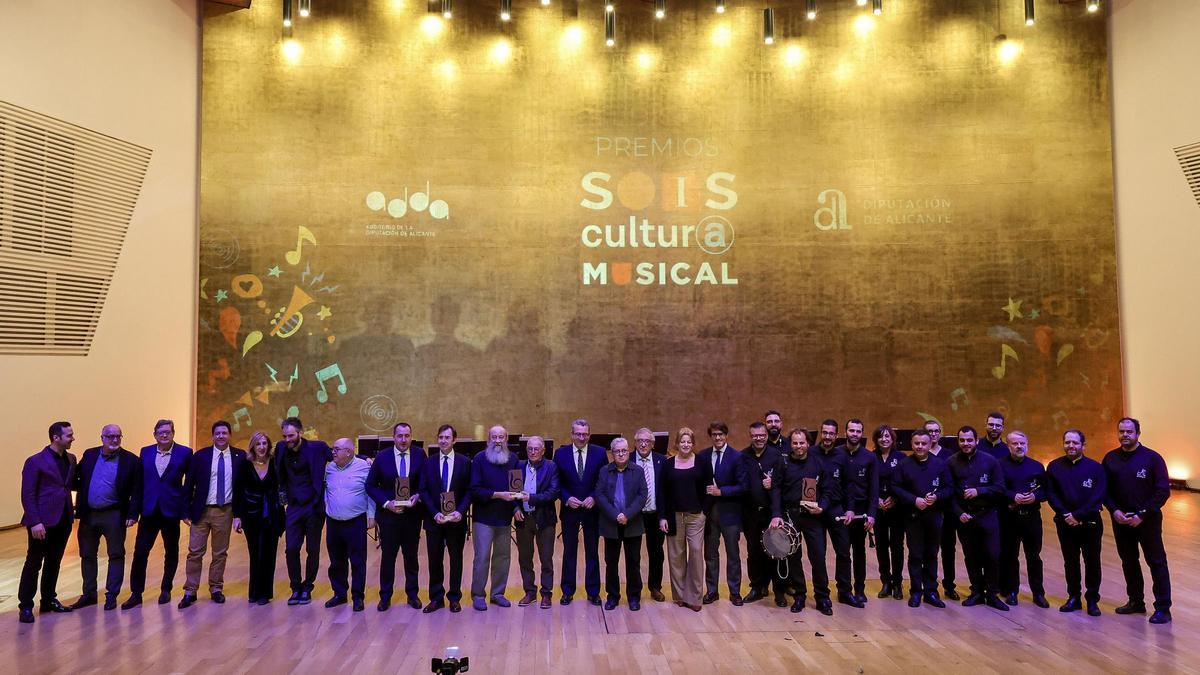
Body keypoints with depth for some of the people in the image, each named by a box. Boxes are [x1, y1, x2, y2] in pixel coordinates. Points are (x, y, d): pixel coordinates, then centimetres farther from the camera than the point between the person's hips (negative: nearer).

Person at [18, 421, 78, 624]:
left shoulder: (71, 459, 10)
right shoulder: (35, 461, -9)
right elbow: (27, 494, -12)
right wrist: (35, 522, -17)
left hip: (63, 520, 6)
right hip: (43, 522, -6)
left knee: (54, 563, 15)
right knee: (33, 564, 2)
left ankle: (49, 600, 25)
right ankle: (25, 606, 12)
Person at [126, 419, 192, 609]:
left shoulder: (184, 453, -4)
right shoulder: (145, 452, 6)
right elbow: (140, 481, 10)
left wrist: (187, 510, -4)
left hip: (171, 510, -2)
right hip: (149, 510, 2)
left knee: (171, 553, 11)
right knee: (139, 553, 0)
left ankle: (166, 589, 26)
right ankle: (136, 593, 12)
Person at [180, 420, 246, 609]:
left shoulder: (240, 456, 0)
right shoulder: (200, 455, -1)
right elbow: (189, 484, 2)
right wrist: (186, 510, -2)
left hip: (225, 511, 0)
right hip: (201, 510, 0)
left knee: (220, 552, 9)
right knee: (195, 552, 2)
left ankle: (216, 588, 22)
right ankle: (190, 591, 12)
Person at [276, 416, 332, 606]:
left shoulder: (317, 447, -10)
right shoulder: (281, 448, 2)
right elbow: (279, 475, 16)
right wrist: (283, 492, 8)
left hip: (314, 506, -3)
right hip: (293, 507, 3)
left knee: (312, 550, 6)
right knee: (291, 549, -1)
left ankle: (307, 588, 22)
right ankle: (296, 588, 15)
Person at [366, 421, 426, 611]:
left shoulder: (420, 455, -4)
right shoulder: (382, 458, -4)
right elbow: (371, 485, -1)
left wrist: (418, 496, -20)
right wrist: (386, 503, -13)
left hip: (413, 514, 1)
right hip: (388, 514, 0)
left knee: (411, 556, 13)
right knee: (387, 556, 8)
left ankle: (412, 594, 27)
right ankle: (385, 596, 22)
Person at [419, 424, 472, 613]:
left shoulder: (465, 462, -1)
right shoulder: (429, 463, 3)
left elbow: (469, 490, -2)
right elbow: (424, 491, -1)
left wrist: (460, 511, -16)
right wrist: (435, 513, -13)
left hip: (457, 519, -1)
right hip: (433, 519, 1)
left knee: (456, 559, 9)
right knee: (434, 560, 8)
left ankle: (454, 597, 22)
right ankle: (436, 598, 20)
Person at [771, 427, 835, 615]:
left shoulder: (818, 463, 4)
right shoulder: (784, 464, 3)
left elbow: (828, 489, 6)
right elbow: (776, 491, -1)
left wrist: (821, 507, -10)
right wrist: (776, 515, -11)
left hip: (812, 515, 0)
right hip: (790, 515, 1)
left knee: (818, 556, -2)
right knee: (793, 557, 7)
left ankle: (822, 598, 11)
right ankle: (799, 596, 20)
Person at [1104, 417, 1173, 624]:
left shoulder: (1152, 458, -7)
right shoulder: (1110, 459, 3)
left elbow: (1163, 491, -9)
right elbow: (1105, 490, 7)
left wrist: (1141, 515, -14)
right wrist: (1114, 510, -8)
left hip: (1147, 520, -4)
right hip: (1120, 520, 4)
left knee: (1157, 562, 0)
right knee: (1128, 562, 13)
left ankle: (1163, 608, 6)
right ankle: (1136, 601, 25)